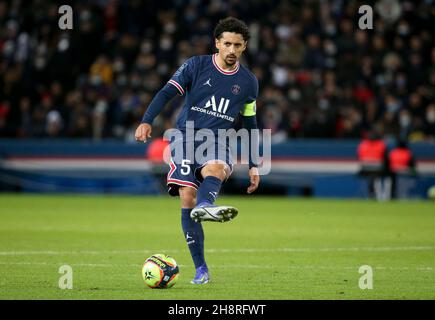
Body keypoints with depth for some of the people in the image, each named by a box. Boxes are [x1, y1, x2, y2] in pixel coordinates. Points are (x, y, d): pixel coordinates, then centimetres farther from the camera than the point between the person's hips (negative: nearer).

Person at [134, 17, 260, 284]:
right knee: (187, 198, -15)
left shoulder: (248, 82, 11)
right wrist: (147, 121, -20)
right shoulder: (196, 66, 4)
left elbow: (250, 125, 20)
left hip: (218, 139, 1)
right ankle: (201, 269, -9)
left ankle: (204, 206, -70)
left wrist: (254, 166, 17)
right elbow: (167, 93, -3)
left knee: (216, 168, -36)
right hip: (186, 135, -1)